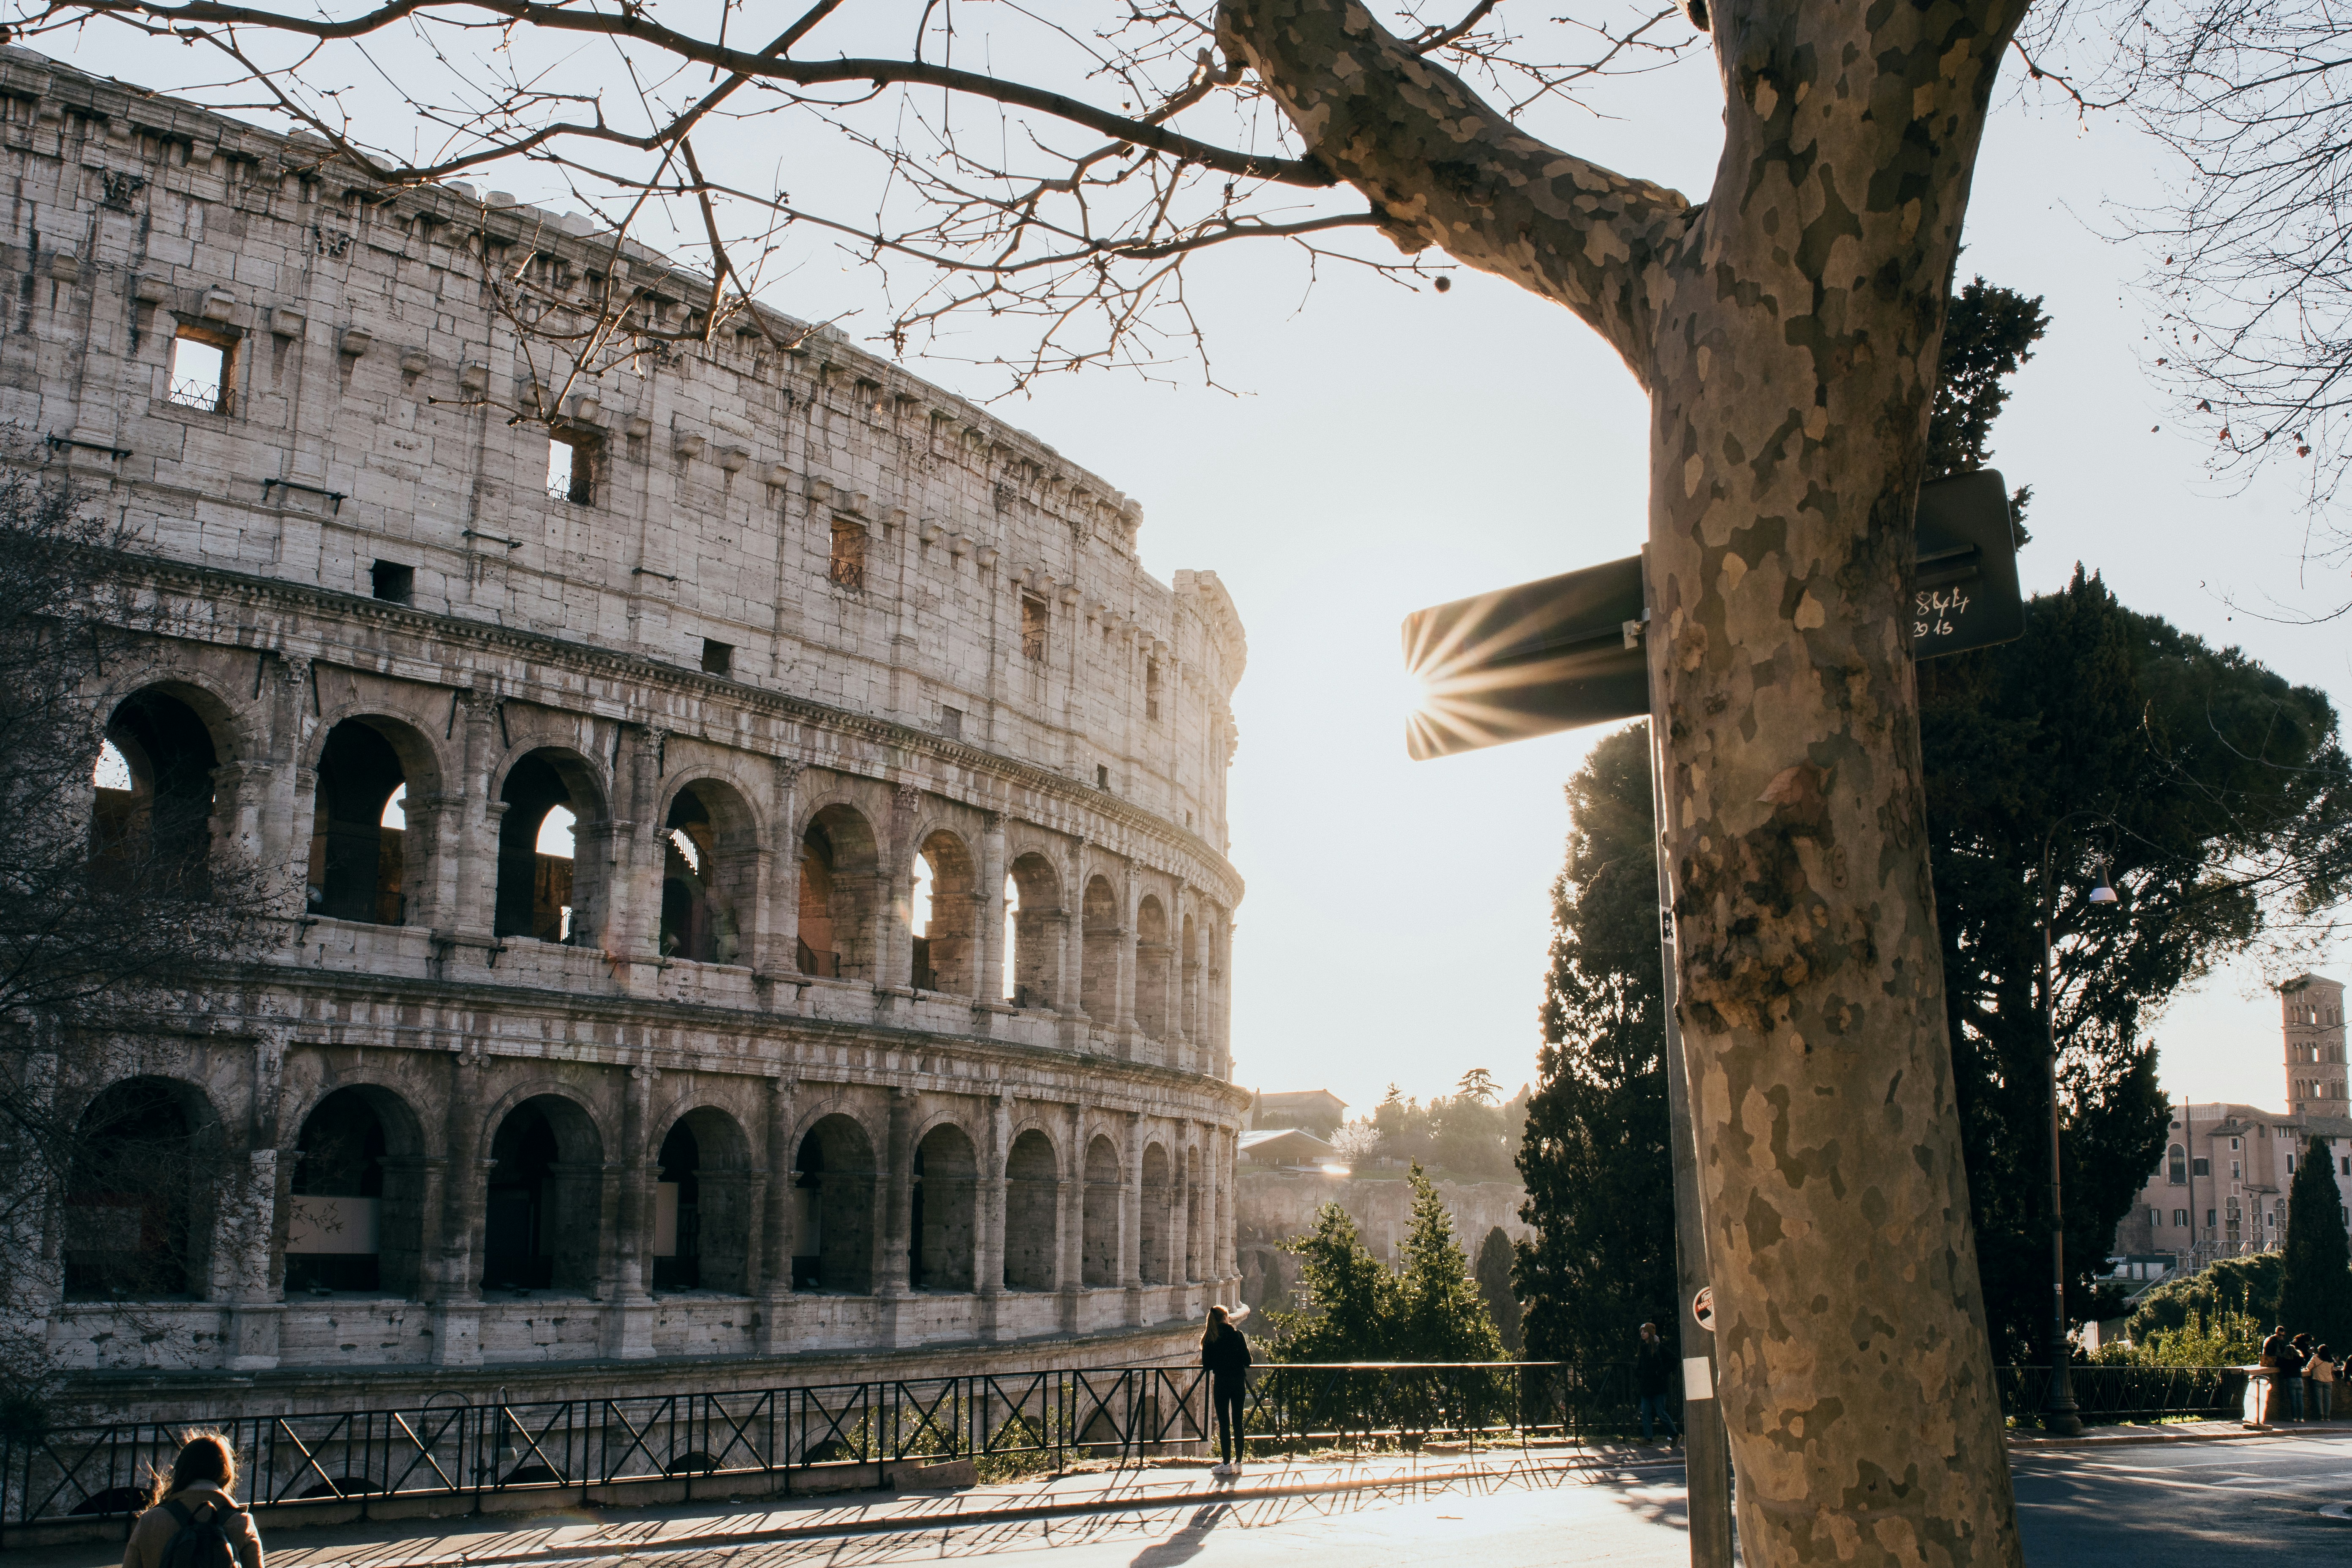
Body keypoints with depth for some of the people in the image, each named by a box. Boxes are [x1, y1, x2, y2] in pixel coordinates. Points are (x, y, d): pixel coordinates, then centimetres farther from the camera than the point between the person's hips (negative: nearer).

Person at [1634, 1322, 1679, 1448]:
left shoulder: (1659, 1347, -8)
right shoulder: (1641, 1348, 13)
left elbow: (1673, 1360, -13)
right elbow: (1638, 1367, 21)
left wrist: (1661, 1372, -15)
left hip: (1657, 1386, -7)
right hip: (1645, 1386, 7)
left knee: (1661, 1413, -3)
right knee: (1645, 1413, 2)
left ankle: (1675, 1434, 13)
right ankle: (1647, 1438, 4)